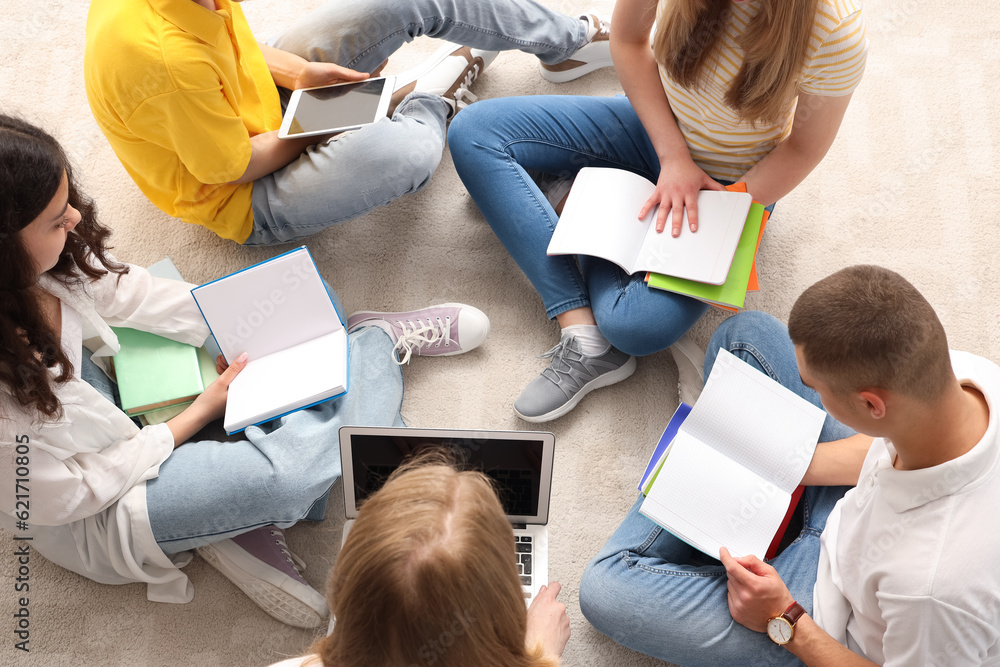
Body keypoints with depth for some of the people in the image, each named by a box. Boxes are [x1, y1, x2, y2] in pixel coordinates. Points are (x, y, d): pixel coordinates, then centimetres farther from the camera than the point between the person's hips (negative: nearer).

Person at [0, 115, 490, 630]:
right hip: (87, 520, -7)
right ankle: (380, 341, -3)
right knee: (289, 474, -27)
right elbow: (66, 494, -24)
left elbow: (119, 289, -2)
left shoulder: (43, 267, -19)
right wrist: (202, 411, -18)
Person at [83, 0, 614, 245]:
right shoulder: (167, 61, -40)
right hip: (245, 203, -9)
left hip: (266, 95, 9)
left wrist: (300, 73, -8)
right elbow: (232, 168, -26)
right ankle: (429, 101, 2)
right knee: (404, 149, -39)